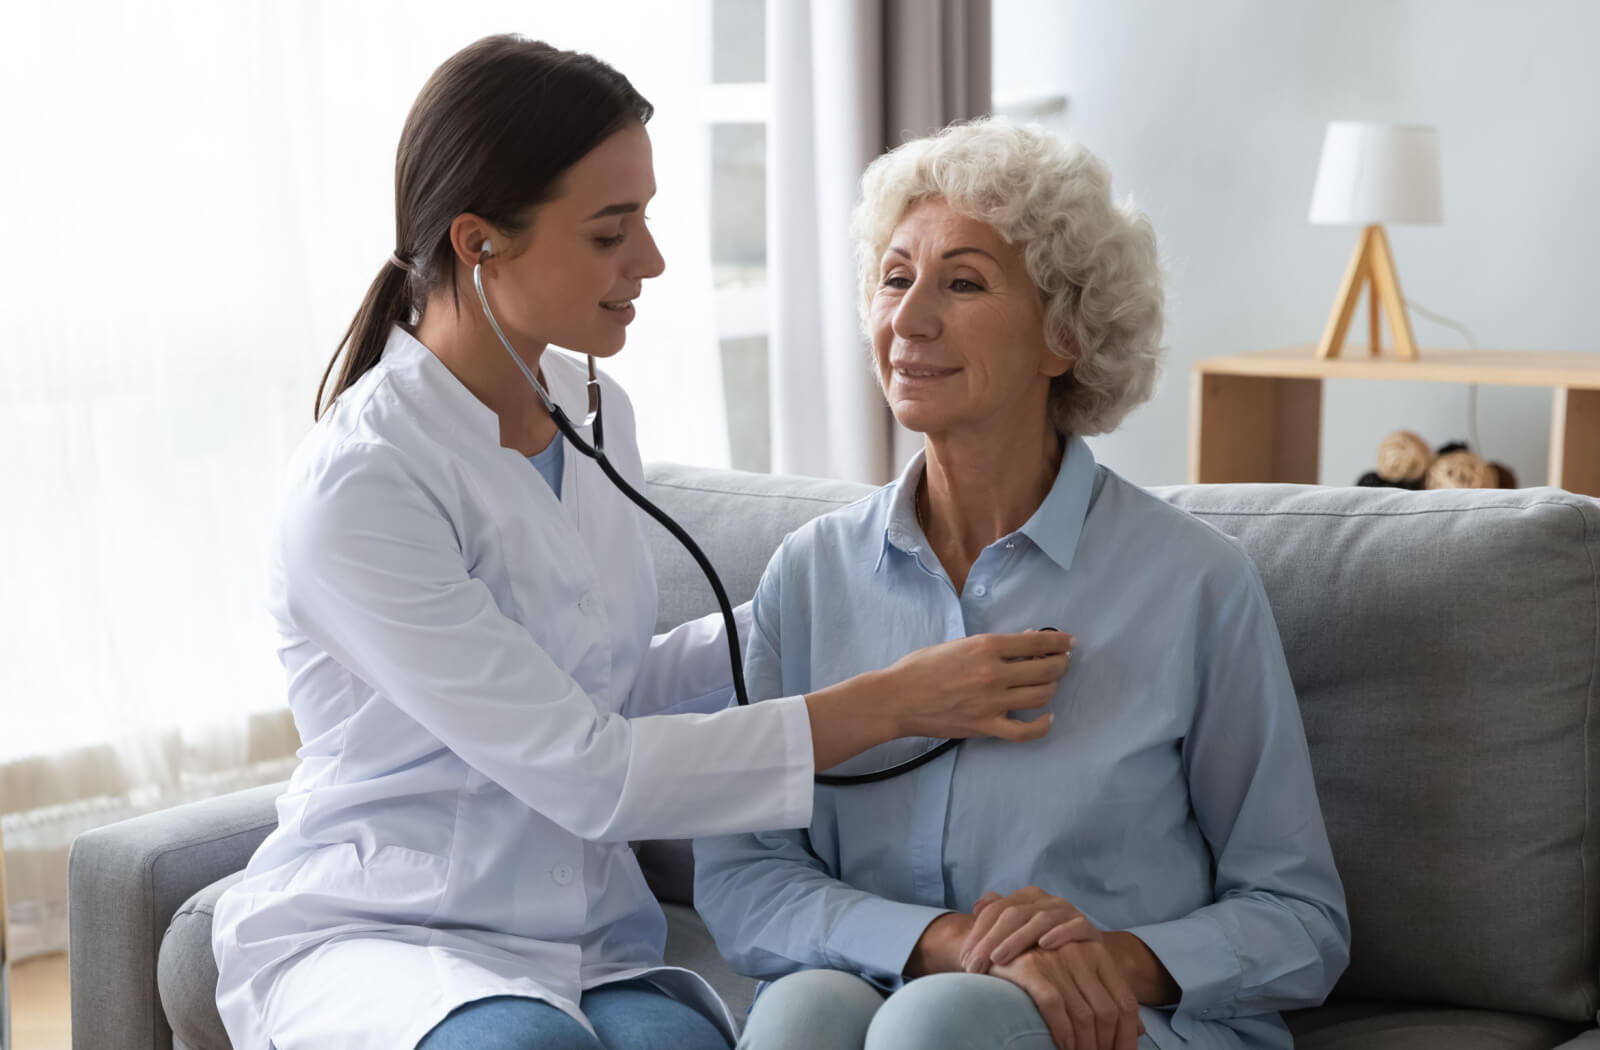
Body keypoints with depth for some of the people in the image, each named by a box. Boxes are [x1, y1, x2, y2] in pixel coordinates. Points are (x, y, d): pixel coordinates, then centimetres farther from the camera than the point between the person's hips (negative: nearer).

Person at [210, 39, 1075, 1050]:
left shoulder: (595, 412, 6)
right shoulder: (355, 486, -19)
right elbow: (582, 770, -21)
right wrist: (890, 703, -19)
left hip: (586, 937, 5)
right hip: (369, 932, -5)